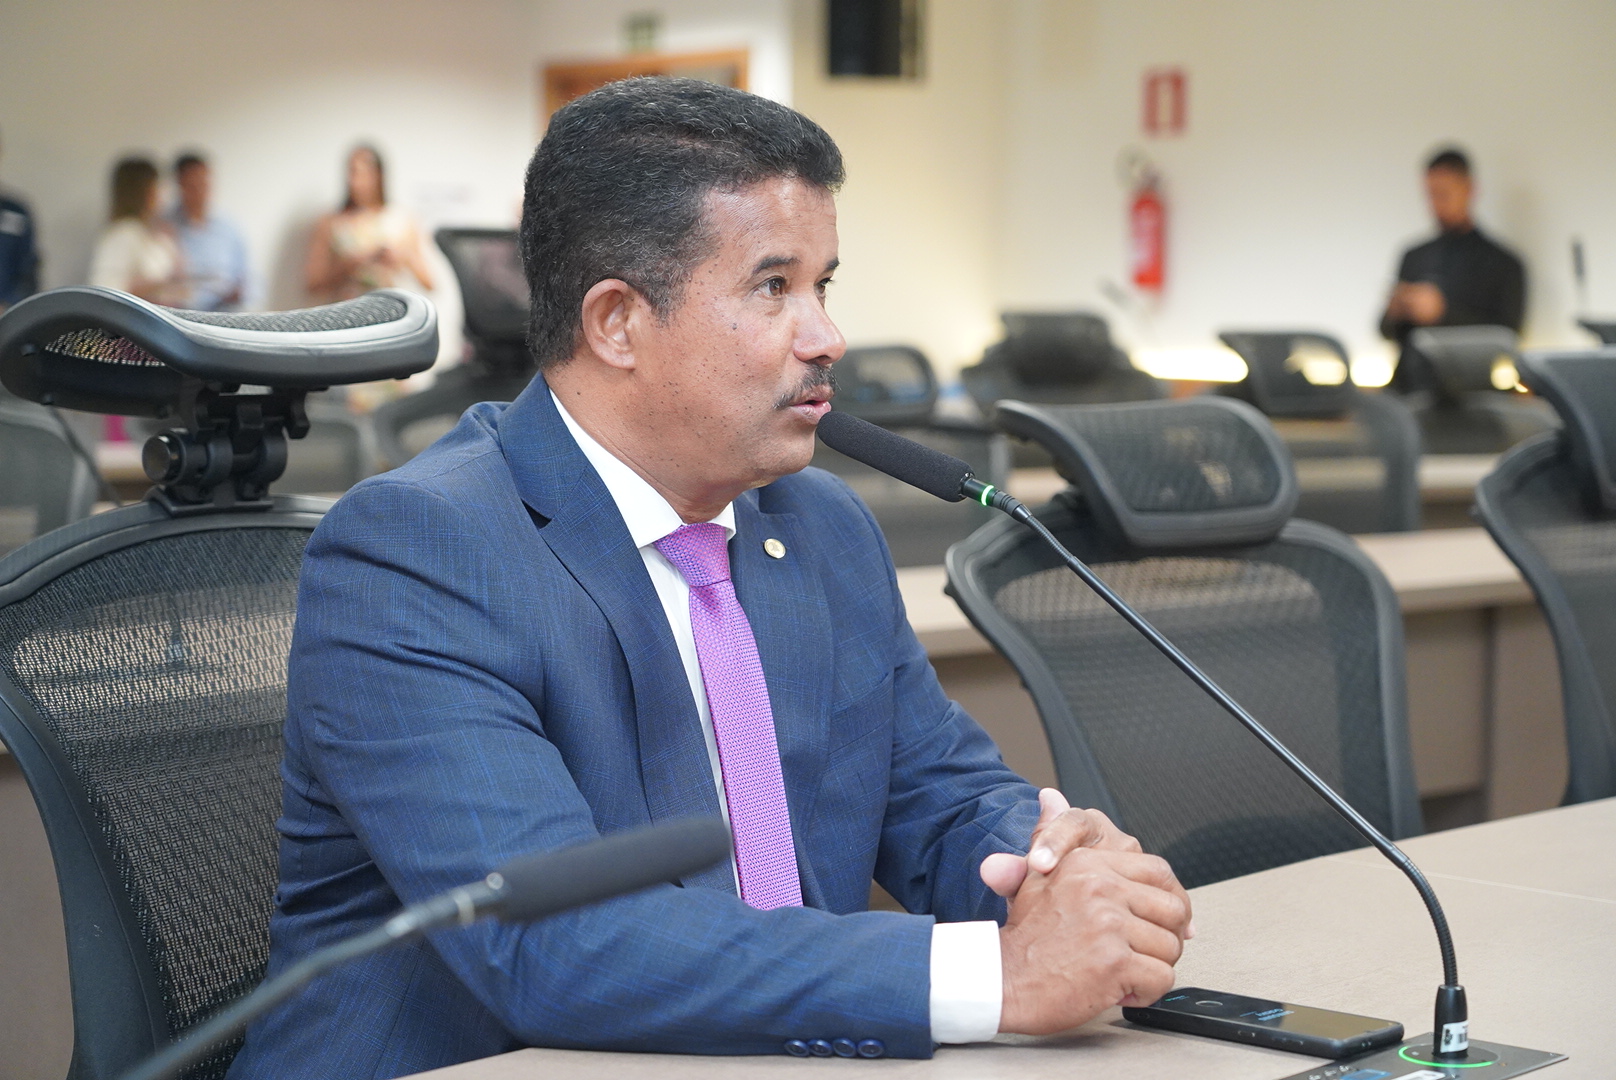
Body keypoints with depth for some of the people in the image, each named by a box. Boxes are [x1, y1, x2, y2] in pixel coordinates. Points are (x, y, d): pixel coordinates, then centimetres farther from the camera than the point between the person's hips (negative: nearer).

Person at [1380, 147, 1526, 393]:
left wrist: (1443, 312, -14)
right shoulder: (1414, 257, 18)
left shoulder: (1503, 264, 4)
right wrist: (1395, 312, -4)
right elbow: (1388, 332, 19)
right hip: (1409, 389, 4)